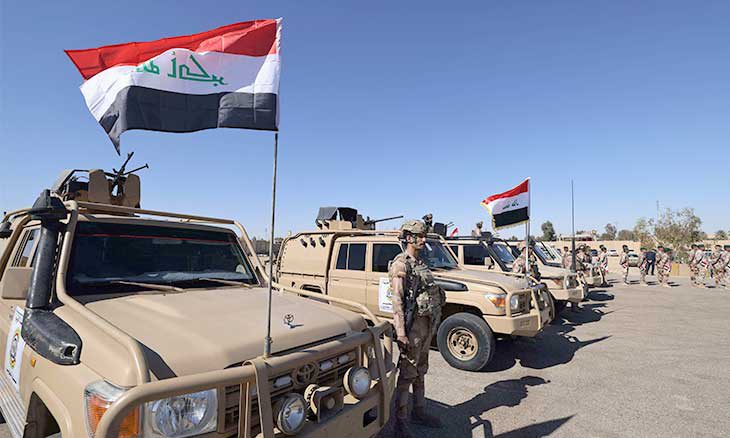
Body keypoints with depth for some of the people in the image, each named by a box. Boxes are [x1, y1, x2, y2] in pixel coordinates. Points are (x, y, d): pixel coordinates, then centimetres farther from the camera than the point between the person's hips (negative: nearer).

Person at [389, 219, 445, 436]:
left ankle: (419, 411, 34)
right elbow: (397, 300, -20)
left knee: (420, 371, 19)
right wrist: (401, 334, -23)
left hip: (427, 322, 9)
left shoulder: (420, 263, 12)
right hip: (413, 324, -9)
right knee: (407, 374, 0)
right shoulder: (401, 264, -15)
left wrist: (433, 323, 19)